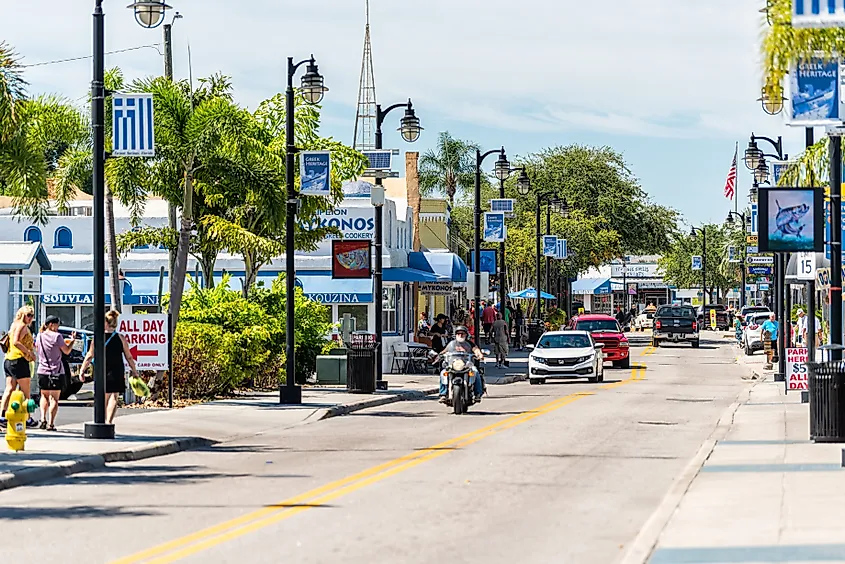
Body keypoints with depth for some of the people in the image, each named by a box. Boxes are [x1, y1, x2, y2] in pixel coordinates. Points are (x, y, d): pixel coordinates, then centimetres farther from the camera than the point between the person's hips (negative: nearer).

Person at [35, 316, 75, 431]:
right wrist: (73, 339, 7)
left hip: (43, 370, 4)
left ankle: (43, 419, 4)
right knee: (54, 398, 3)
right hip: (56, 371, -4)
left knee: (44, 395, 21)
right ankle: (51, 423, -6)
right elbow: (67, 351, -6)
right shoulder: (57, 336, -12)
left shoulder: (39, 336, 3)